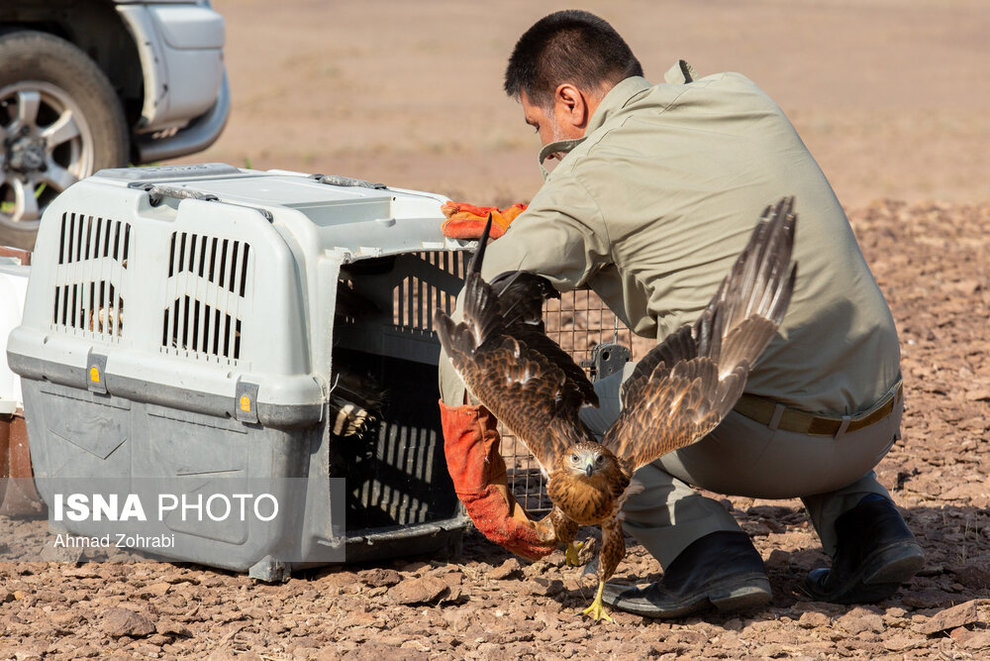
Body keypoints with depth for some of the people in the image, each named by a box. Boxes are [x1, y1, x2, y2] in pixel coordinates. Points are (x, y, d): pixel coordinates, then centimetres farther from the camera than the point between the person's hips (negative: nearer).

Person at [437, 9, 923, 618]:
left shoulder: (589, 180, -4)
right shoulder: (741, 97, 13)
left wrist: (484, 493, 2)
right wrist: (526, 221, 35)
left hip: (764, 445, -6)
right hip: (879, 424, 6)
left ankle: (708, 555, -4)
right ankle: (866, 521, 15)